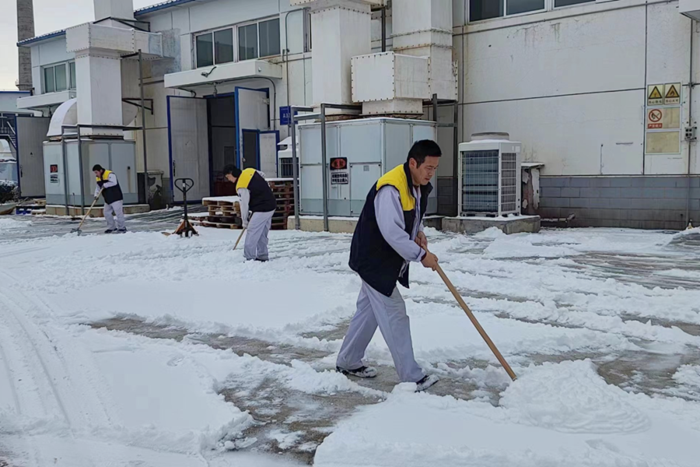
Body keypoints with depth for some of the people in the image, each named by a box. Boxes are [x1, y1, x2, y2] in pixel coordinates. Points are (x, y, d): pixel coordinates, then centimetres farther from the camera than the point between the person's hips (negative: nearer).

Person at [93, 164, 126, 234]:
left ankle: (122, 227, 0)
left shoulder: (110, 174, -15)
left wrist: (105, 185, -25)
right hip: (107, 199, 9)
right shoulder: (98, 178, 11)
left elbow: (114, 183, -30)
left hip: (116, 198, -9)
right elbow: (98, 188, 14)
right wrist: (96, 195, -2)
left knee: (118, 212, -8)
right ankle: (111, 227, 19)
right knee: (107, 213, 9)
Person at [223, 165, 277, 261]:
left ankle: (249, 257, -7)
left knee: (252, 231, -7)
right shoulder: (250, 171, 7)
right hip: (271, 205, 9)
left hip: (262, 209, -9)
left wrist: (245, 221, 2)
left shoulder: (241, 187, -17)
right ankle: (263, 256, 21)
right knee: (262, 233, 15)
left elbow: (244, 204, -11)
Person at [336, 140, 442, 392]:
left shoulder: (421, 186, 4)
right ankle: (411, 377, 2)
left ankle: (347, 362, 32)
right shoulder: (391, 188, -27)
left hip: (389, 262, 10)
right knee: (395, 316, -6)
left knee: (368, 311, 18)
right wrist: (421, 255, -25)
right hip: (374, 261, -10)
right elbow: (392, 232, -31)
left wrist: (419, 232, 1)